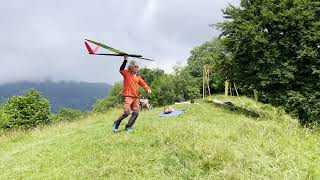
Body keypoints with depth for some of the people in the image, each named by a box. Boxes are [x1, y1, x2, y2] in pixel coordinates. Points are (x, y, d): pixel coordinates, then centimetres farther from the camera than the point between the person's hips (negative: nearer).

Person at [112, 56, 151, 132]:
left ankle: (128, 127, 11)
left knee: (136, 113, 0)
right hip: (128, 97, -6)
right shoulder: (127, 73, 1)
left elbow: (143, 84, 10)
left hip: (135, 97, 6)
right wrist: (125, 60, -21)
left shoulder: (138, 77, 16)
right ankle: (116, 124, 10)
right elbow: (121, 70, -18)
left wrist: (148, 89, -9)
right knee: (126, 113, -12)